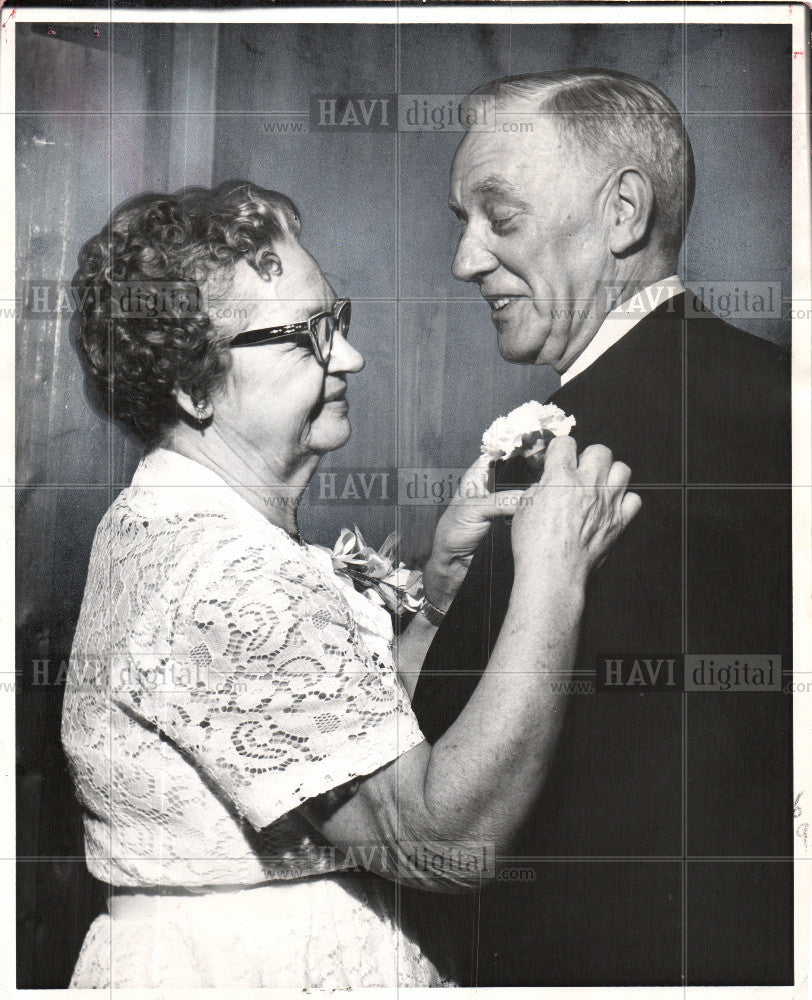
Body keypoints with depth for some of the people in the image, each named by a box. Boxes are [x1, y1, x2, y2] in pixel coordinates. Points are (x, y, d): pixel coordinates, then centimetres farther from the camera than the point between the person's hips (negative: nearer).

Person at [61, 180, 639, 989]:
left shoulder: (161, 522, 5)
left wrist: (443, 588, -5)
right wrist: (551, 578, -26)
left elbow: (347, 731, 6)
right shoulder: (230, 573, -26)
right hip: (246, 972, -9)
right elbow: (446, 837, -29)